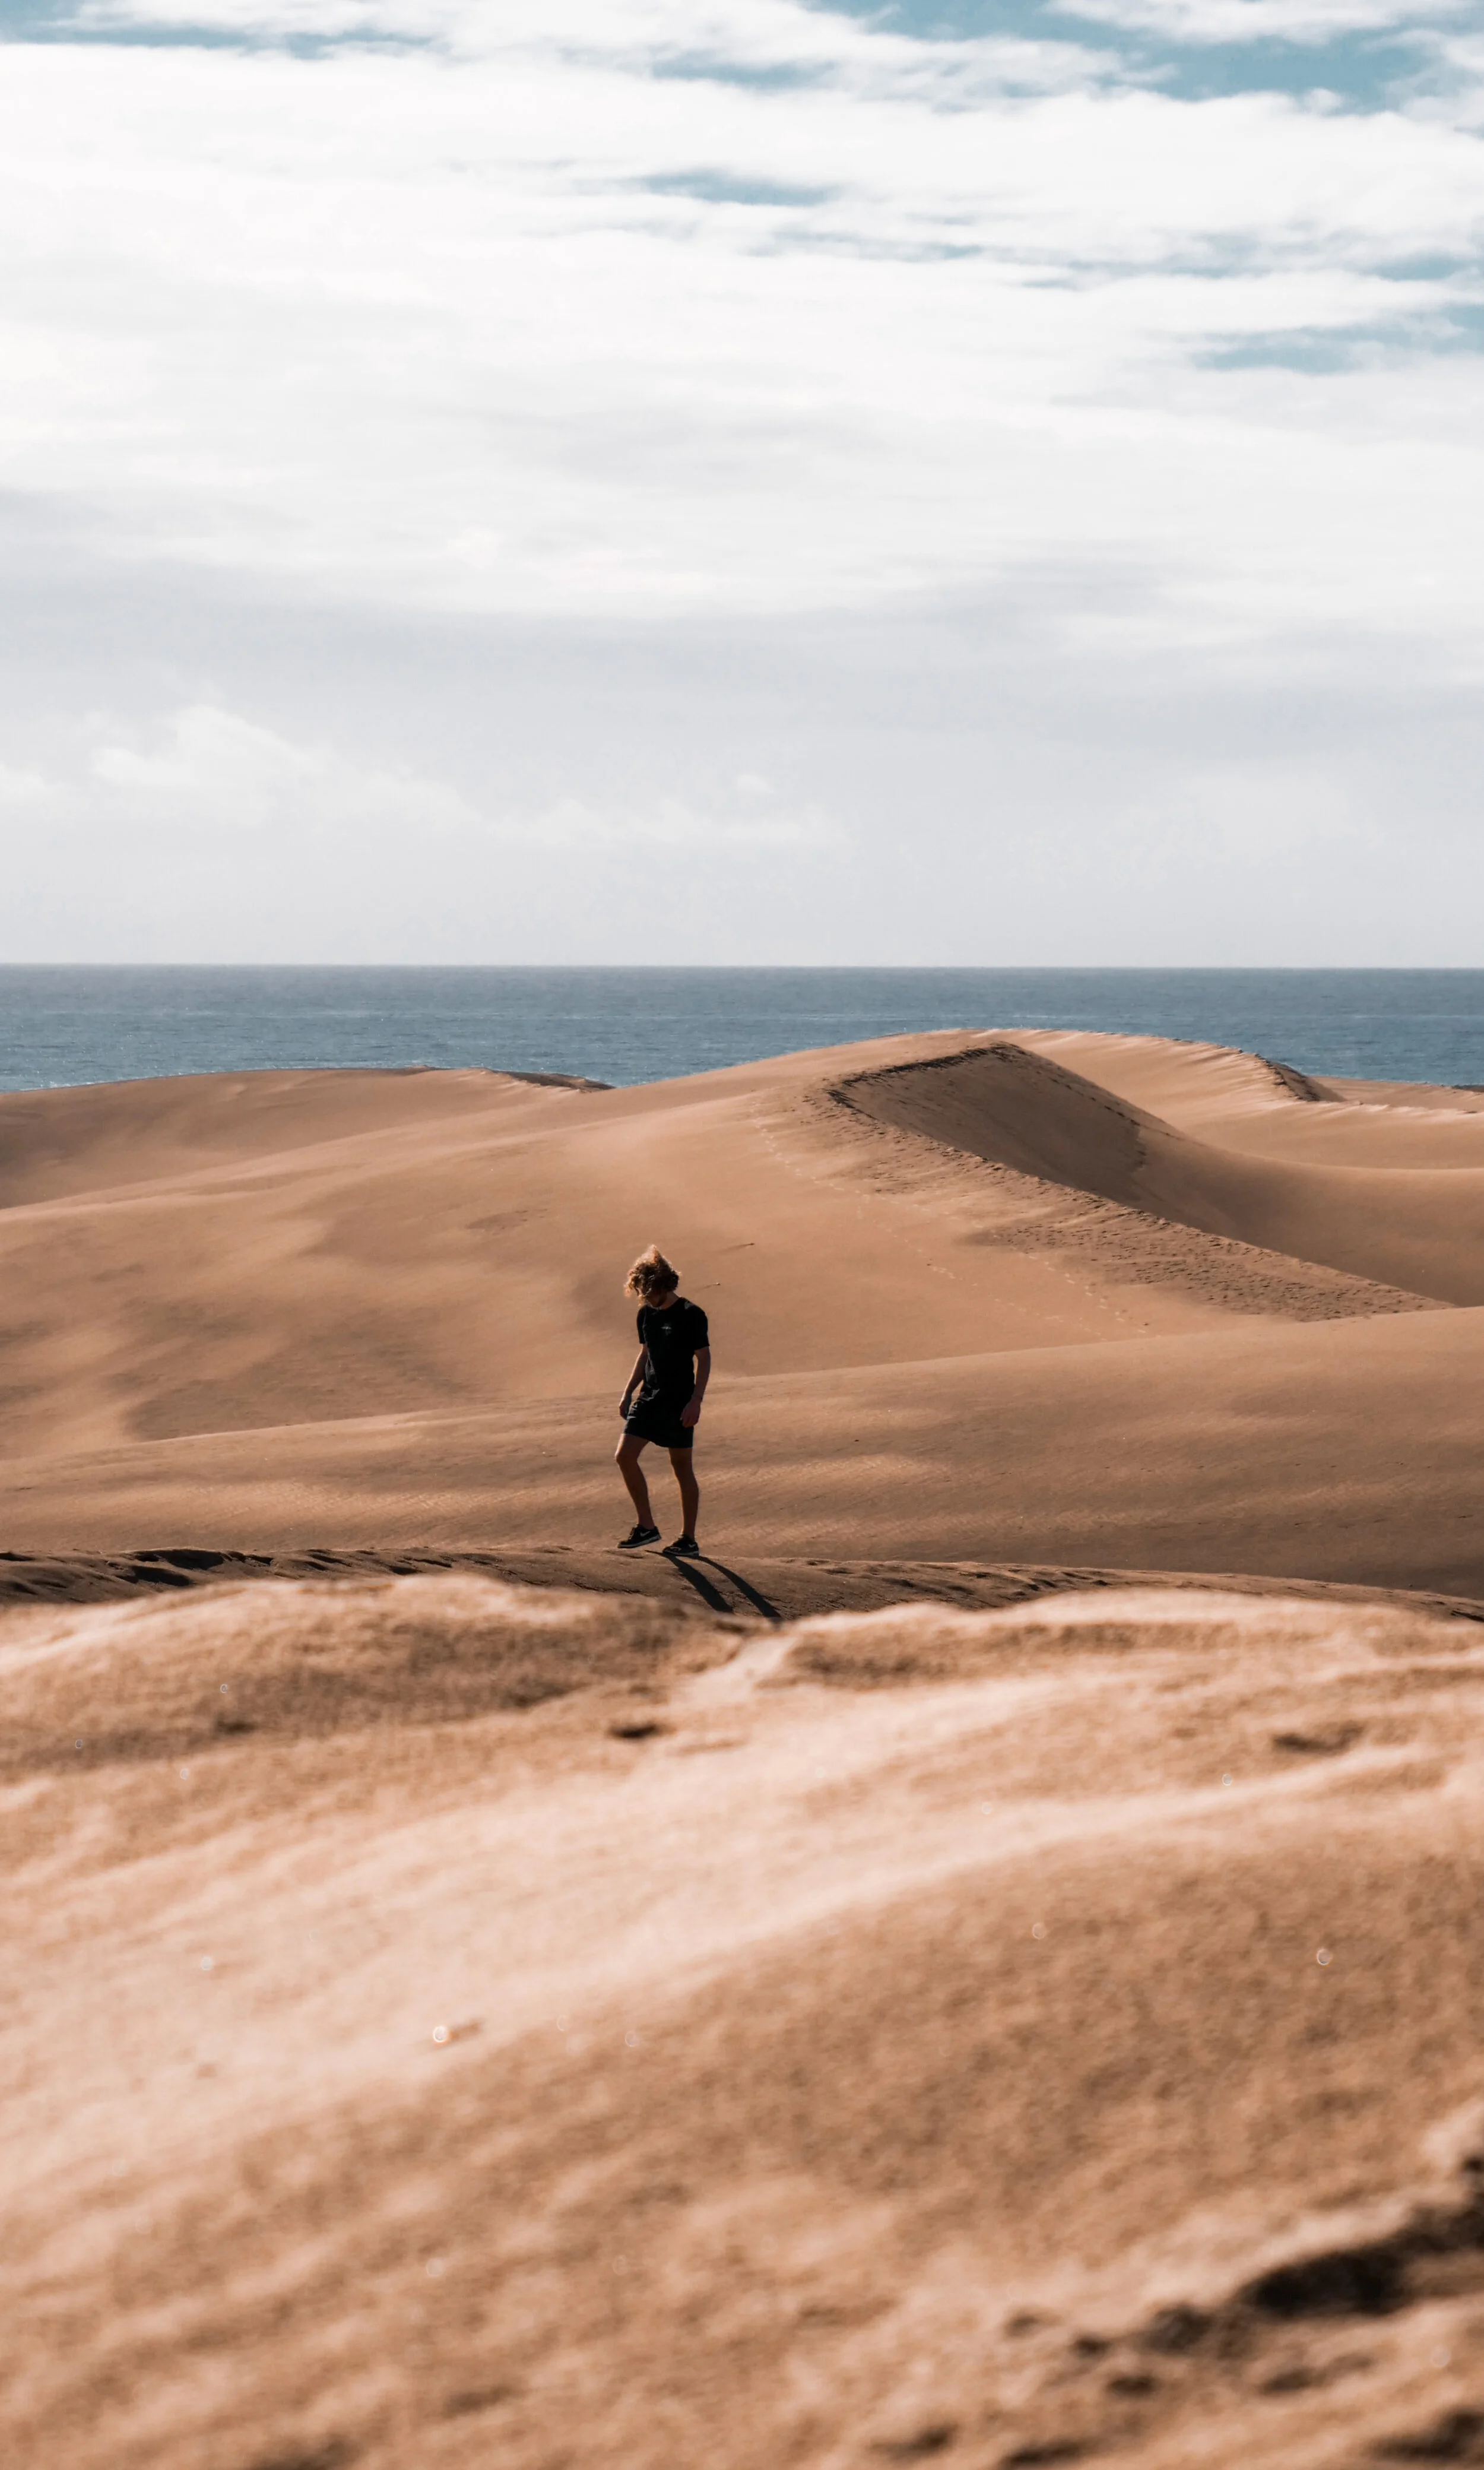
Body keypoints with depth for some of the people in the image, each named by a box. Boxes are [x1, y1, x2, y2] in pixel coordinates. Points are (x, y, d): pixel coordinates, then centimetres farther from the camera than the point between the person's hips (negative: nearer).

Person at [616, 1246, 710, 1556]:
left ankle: (689, 1540, 8)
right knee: (625, 1456, -4)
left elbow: (704, 1359, -10)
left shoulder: (691, 1316, -11)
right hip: (649, 1399, 7)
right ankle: (646, 1527, 7)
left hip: (679, 1404, -7)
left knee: (682, 1467, 0)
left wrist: (696, 1401, -17)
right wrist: (628, 1392, 15)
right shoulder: (647, 1314, 9)